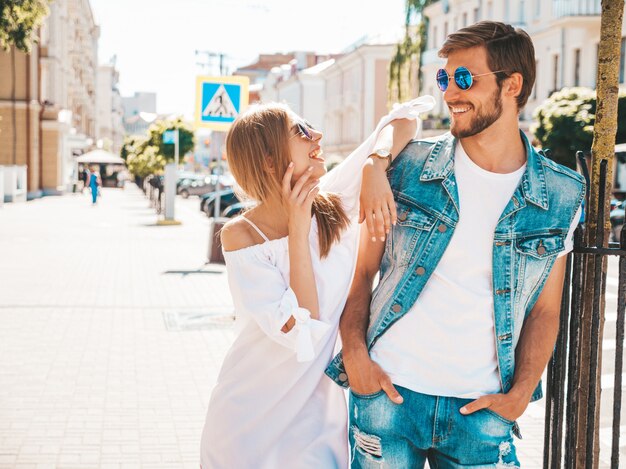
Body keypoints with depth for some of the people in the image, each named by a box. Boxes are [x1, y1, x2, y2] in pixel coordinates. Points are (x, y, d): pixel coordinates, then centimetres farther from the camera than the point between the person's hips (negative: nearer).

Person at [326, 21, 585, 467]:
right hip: (388, 392, 0)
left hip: (481, 408, 1)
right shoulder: (410, 167, -2)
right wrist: (355, 354, -7)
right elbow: (362, 271, 3)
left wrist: (520, 394, -3)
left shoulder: (560, 196, 0)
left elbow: (544, 310, 7)